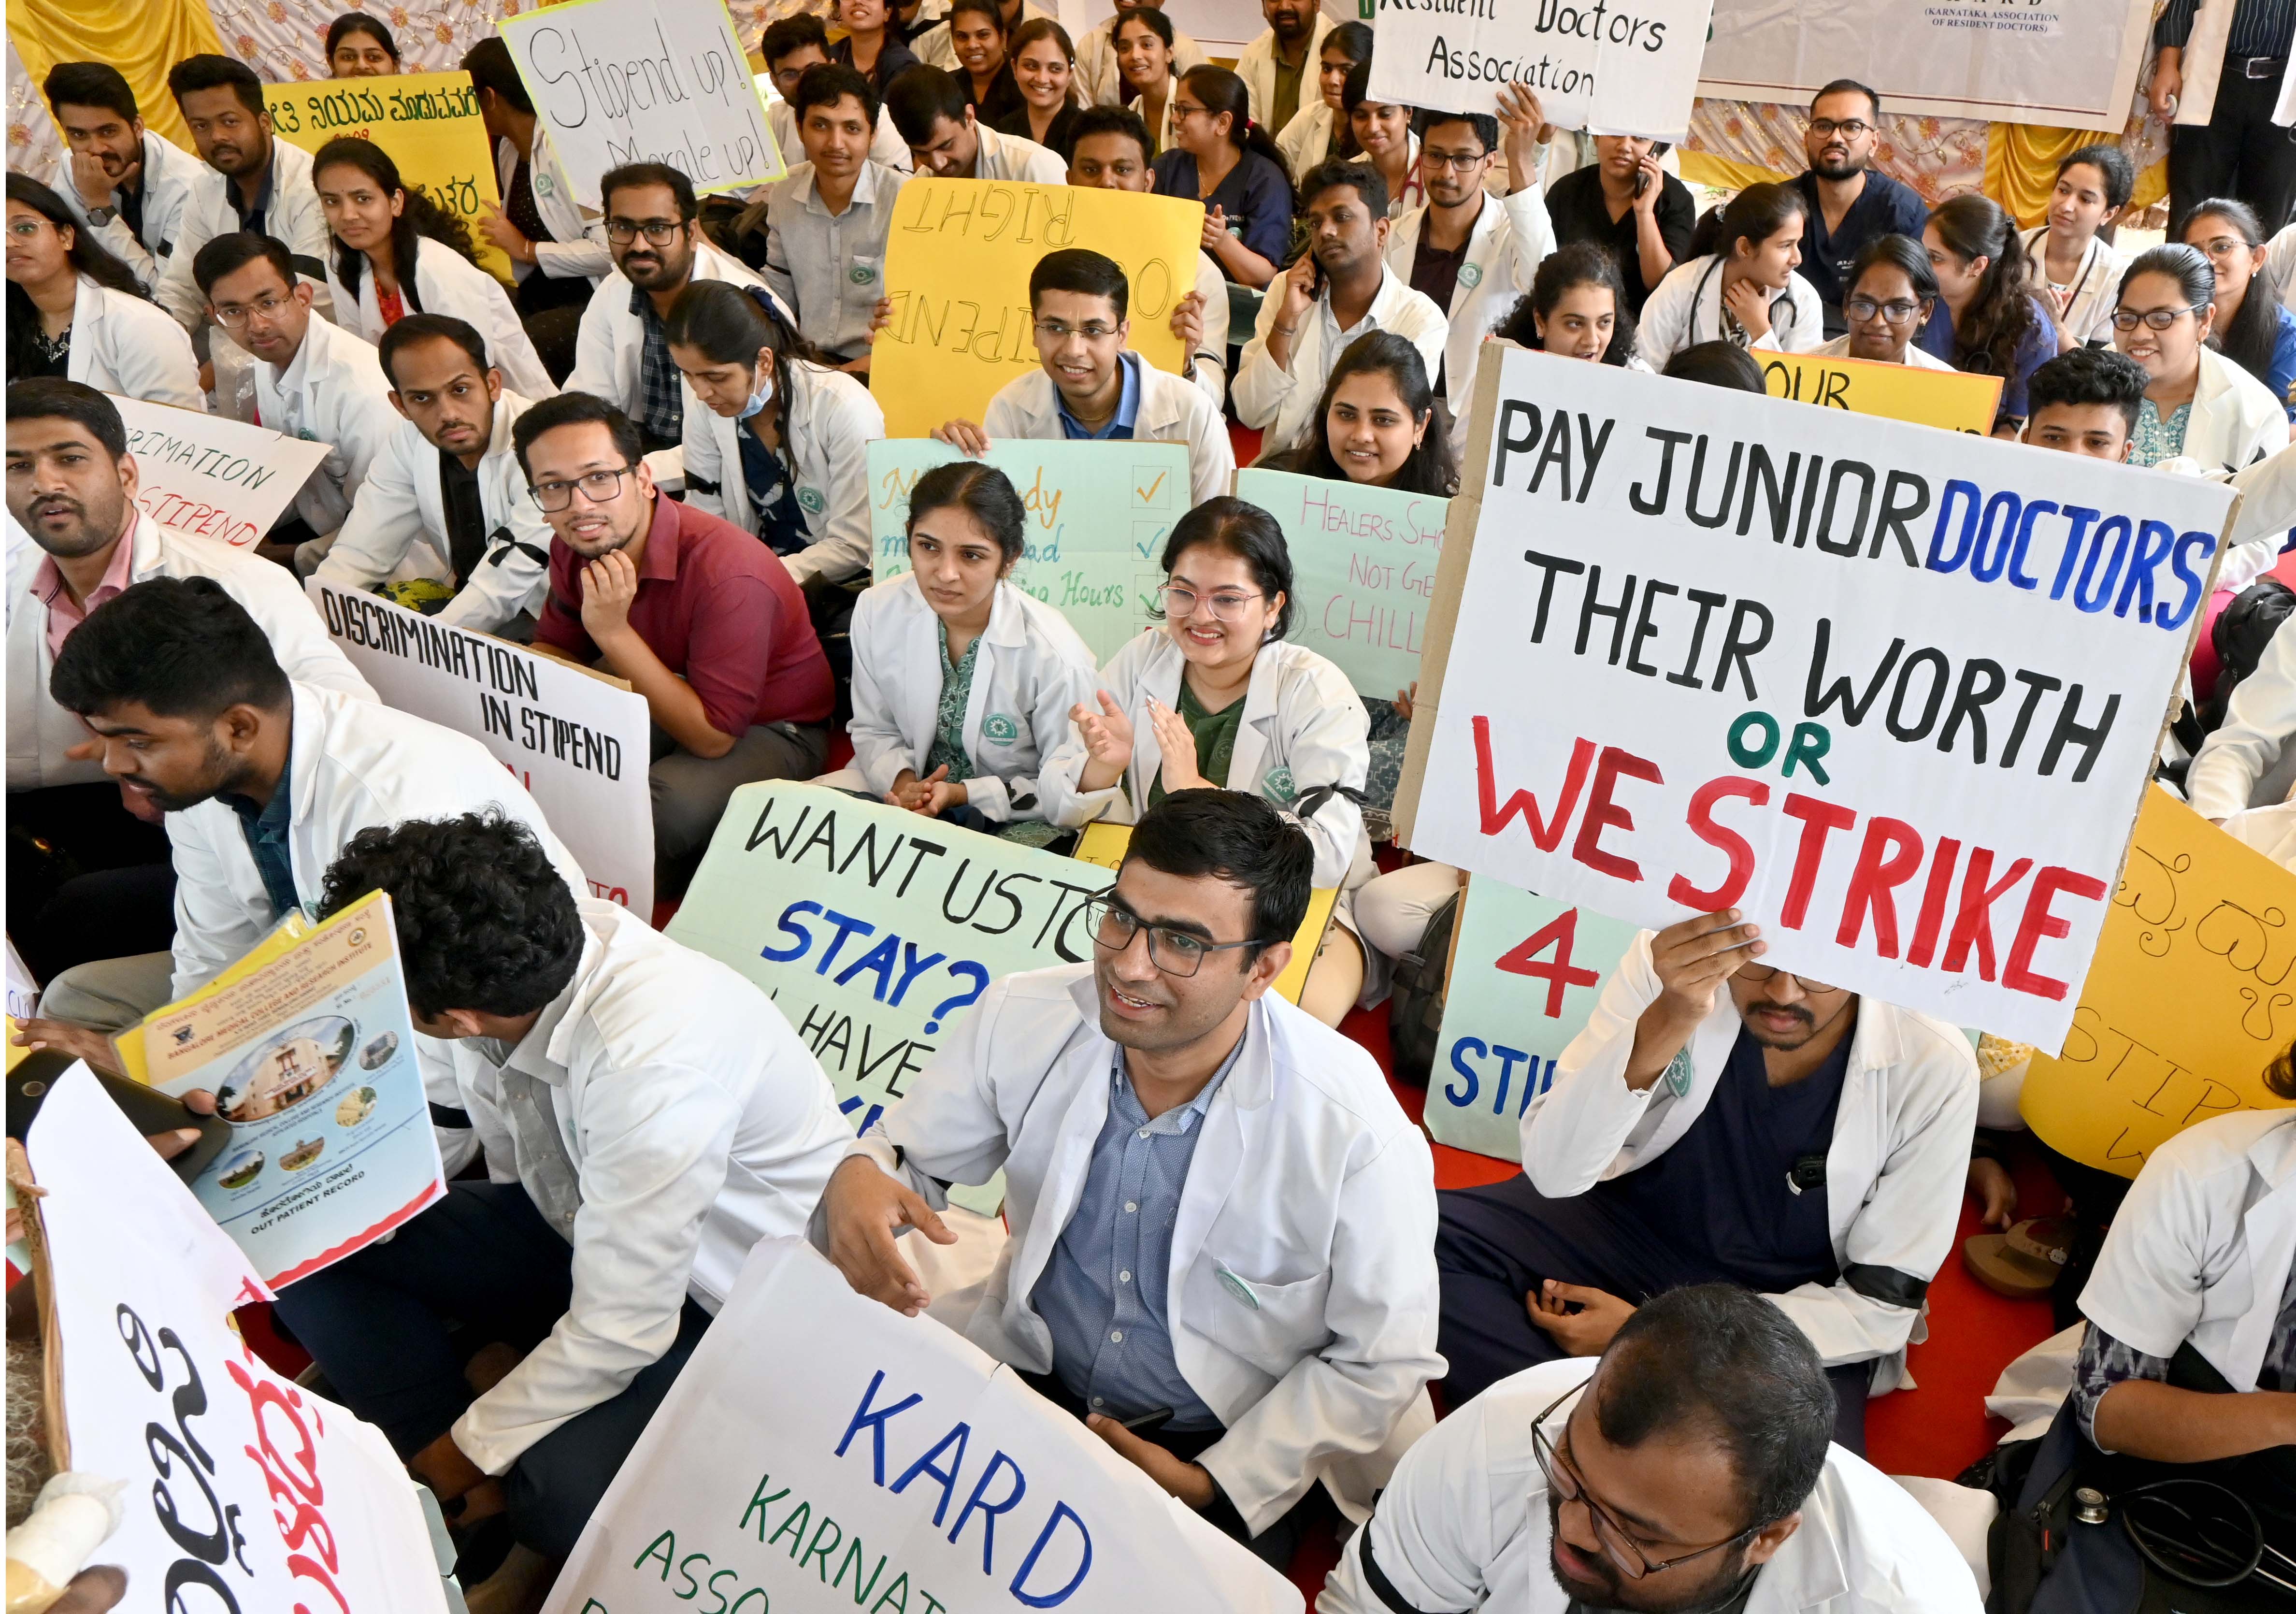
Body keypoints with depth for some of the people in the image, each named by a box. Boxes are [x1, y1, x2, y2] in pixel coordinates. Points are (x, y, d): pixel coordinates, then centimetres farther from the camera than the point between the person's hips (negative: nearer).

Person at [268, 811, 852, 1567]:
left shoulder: (652, 1064, -38)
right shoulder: (520, 955, -18)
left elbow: (621, 1331, -27)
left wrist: (471, 1447, -13)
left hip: (752, 1304, -7)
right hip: (580, 1221, 7)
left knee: (562, 1492, -32)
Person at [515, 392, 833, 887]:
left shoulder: (729, 574, -33)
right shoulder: (575, 548, -9)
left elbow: (712, 735, -31)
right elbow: (556, 651, 7)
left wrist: (614, 632, -35)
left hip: (768, 731, -7)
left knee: (665, 805, -34)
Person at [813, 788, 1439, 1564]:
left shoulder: (1356, 1130, -24)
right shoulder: (1022, 1017, -15)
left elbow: (1381, 1364, -11)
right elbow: (908, 1151, 0)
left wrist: (1215, 1488, -15)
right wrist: (859, 1178, -24)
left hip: (1230, 1447, -2)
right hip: (1026, 1375, 3)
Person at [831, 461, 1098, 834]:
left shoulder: (1054, 656, -23)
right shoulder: (876, 611, -9)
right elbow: (874, 731, 5)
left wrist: (962, 795, -20)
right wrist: (902, 782, -16)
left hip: (1011, 822, -4)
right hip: (905, 793, 4)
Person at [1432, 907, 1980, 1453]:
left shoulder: (1935, 1071, -20)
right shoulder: (1669, 964, -20)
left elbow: (1880, 1305, -12)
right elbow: (1554, 1172, -24)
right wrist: (1667, 1022, -41)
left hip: (1796, 1312, -1)